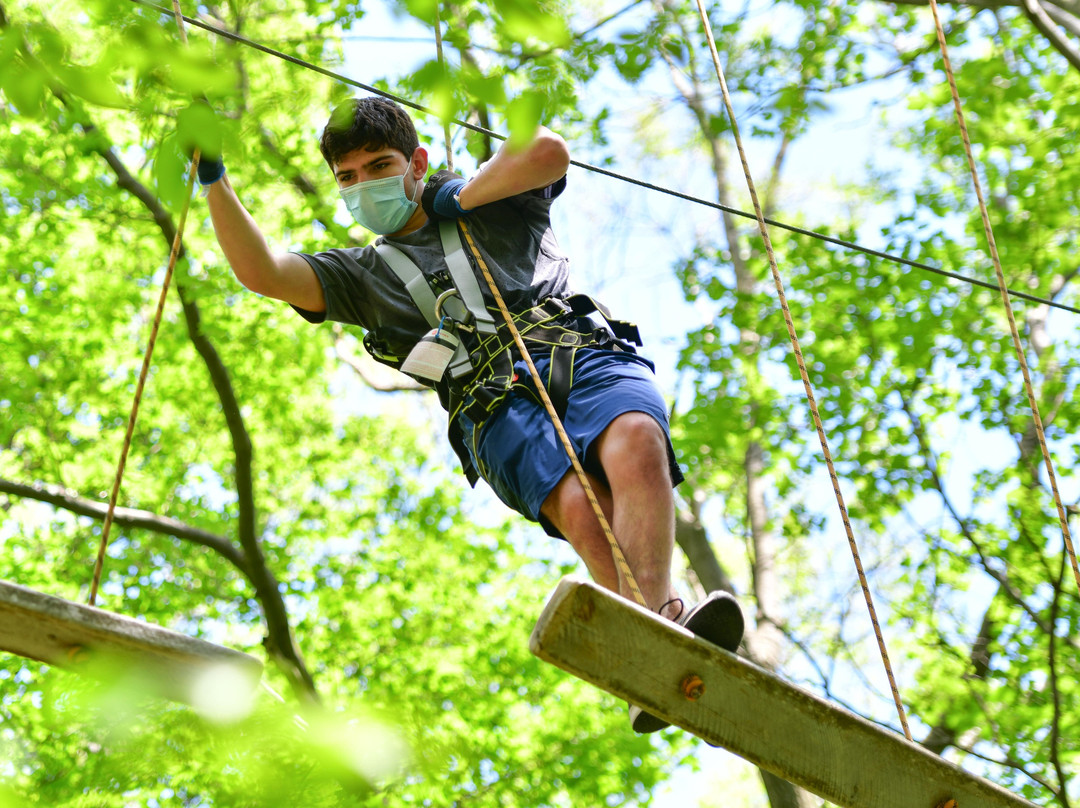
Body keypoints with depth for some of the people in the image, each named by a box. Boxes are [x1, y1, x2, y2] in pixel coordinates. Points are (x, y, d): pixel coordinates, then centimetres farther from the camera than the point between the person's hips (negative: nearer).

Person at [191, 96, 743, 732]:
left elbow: (549, 151, 7)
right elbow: (261, 272, 17)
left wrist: (462, 197, 15)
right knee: (581, 507, -33)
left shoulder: (488, 201, 29)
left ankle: (655, 626, -54)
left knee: (636, 441, -36)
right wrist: (216, 181, 11)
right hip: (496, 401, 1)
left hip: (583, 351, 0)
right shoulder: (362, 274, 31)